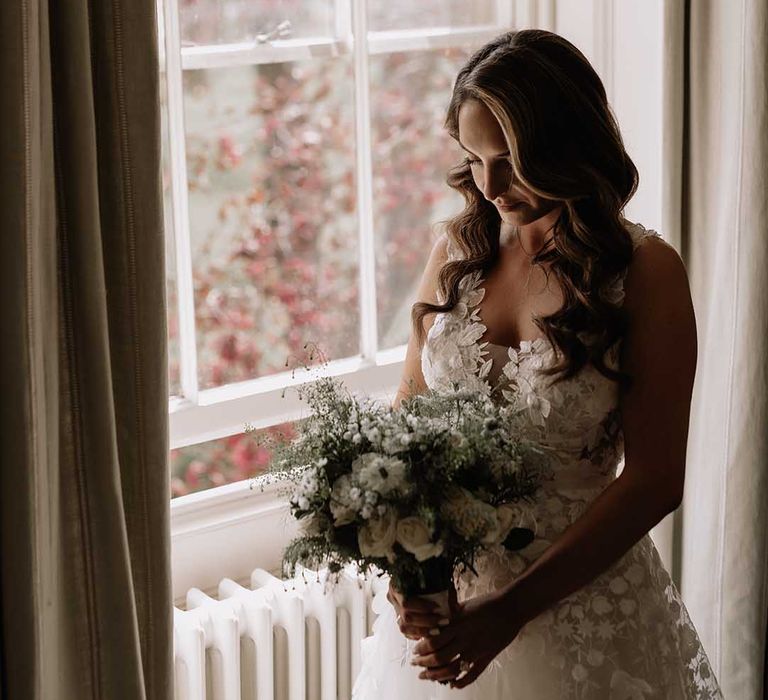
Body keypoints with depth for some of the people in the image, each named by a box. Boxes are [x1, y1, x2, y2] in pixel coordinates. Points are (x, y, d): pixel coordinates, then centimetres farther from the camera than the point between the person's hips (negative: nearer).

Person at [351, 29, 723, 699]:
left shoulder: (646, 271, -12)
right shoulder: (458, 249, -1)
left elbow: (654, 479, -14)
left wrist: (511, 610, -19)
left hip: (582, 595, -3)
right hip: (441, 597, 4)